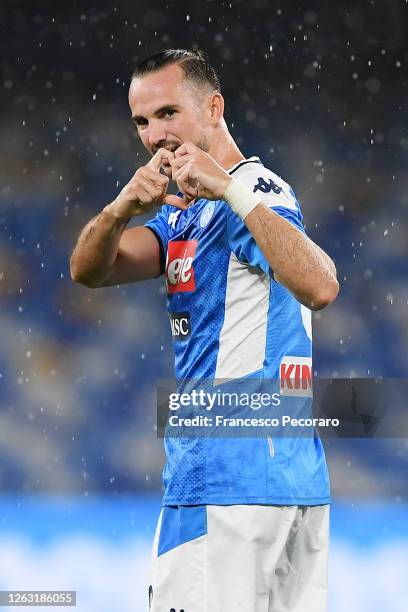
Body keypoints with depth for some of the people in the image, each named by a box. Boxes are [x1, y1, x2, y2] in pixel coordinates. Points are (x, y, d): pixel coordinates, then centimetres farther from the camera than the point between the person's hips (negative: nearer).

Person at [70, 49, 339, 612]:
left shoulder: (255, 191, -10)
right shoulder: (183, 211, 20)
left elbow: (320, 288, -29)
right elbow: (89, 270, 4)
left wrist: (232, 189, -34)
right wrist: (122, 208, -17)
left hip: (233, 477, -9)